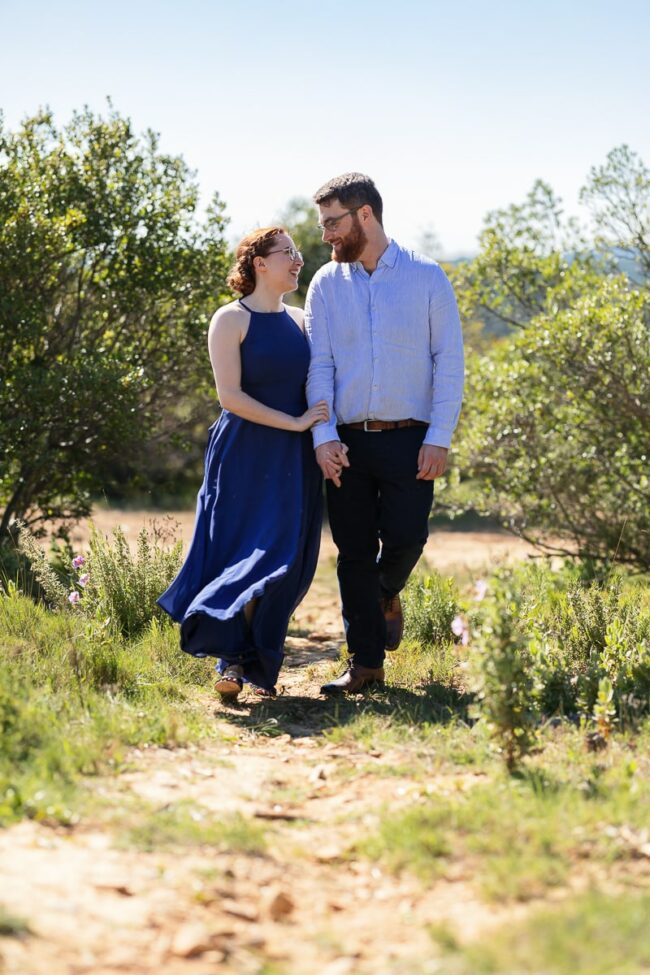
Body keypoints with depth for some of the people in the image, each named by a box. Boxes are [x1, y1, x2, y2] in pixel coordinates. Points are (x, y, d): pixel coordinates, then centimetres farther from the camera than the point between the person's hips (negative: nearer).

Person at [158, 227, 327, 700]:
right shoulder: (232, 320, -4)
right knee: (247, 555, -7)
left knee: (288, 559, 2)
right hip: (246, 455, -5)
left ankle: (255, 663, 11)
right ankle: (233, 656, 1)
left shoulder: (299, 320, 14)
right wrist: (295, 423, -14)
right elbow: (230, 396, -12)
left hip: (295, 462, 5)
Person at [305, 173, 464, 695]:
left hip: (408, 438, -2)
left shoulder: (427, 277, 1)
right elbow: (319, 366, 4)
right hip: (347, 441, 2)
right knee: (354, 552, 3)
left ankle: (387, 593, 27)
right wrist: (324, 435, -9)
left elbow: (450, 362, -1)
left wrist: (439, 438, -9)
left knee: (405, 538, -9)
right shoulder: (325, 284, 8)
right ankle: (366, 663, 13)